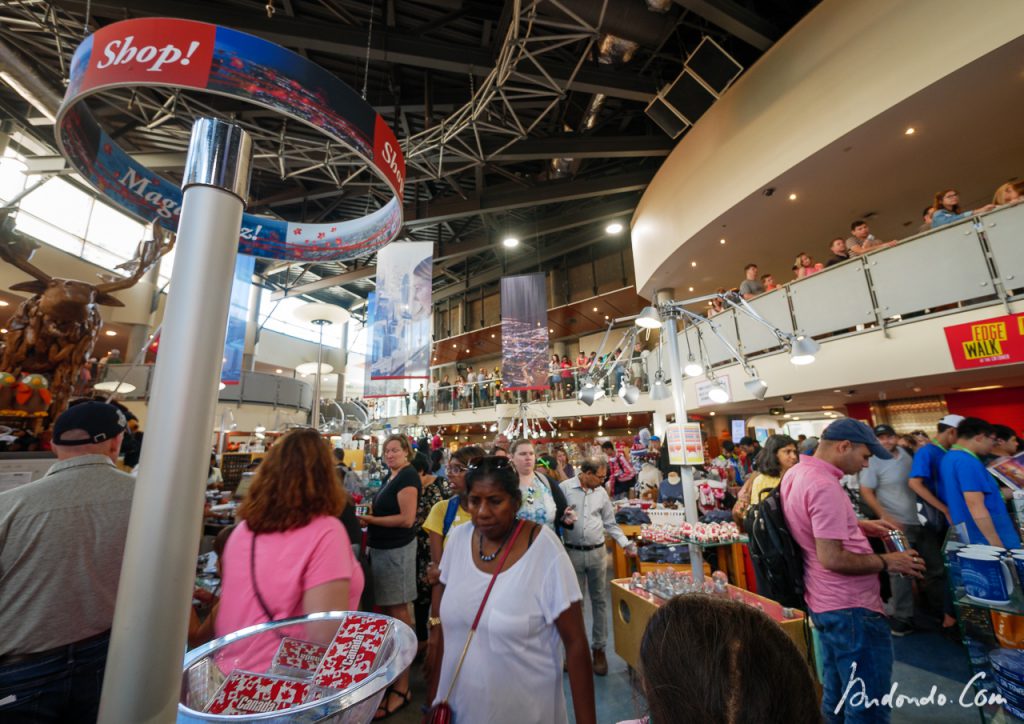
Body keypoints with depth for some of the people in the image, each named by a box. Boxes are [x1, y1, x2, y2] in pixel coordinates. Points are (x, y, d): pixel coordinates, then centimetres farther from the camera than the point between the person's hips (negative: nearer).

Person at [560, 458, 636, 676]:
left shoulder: (601, 492, 3)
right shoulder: (564, 488, -10)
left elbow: (610, 523, 10)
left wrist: (625, 543, 3)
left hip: (597, 553, 3)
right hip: (573, 553, -3)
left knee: (599, 600, 12)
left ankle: (599, 648, 28)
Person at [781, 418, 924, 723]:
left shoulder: (796, 473, 4)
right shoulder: (824, 485, -28)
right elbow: (832, 558, -28)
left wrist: (859, 525, 15)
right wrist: (887, 562, -14)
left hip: (825, 602, 10)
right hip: (850, 607, -10)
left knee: (836, 695, 25)